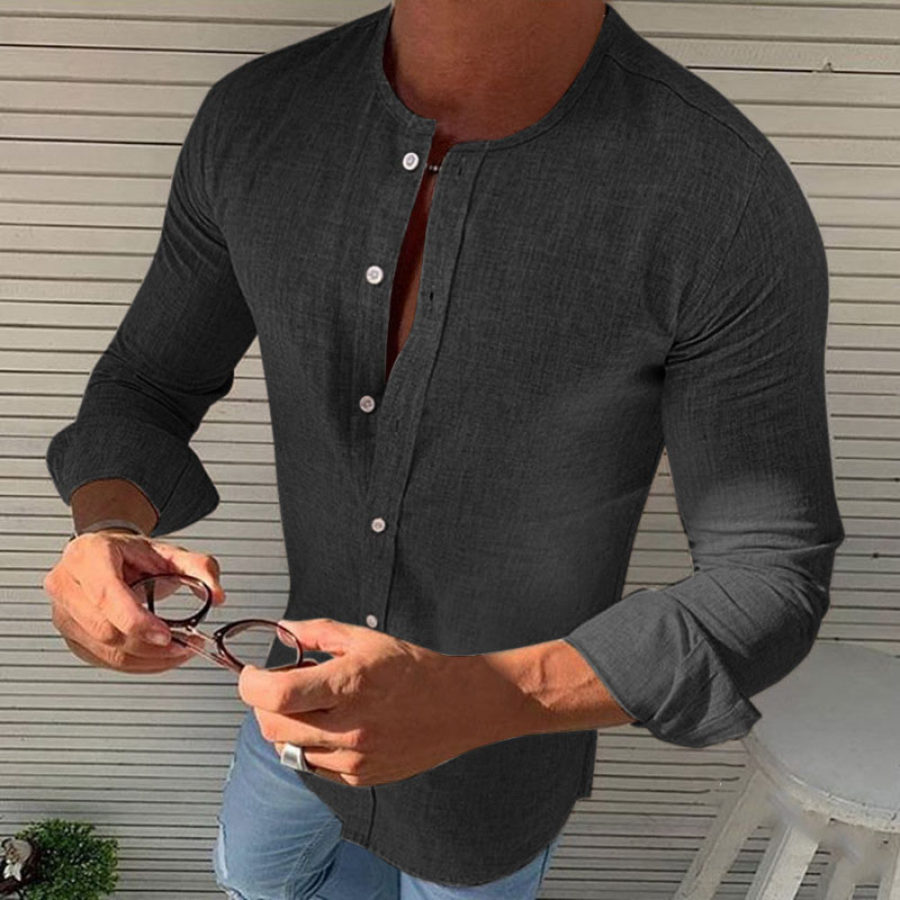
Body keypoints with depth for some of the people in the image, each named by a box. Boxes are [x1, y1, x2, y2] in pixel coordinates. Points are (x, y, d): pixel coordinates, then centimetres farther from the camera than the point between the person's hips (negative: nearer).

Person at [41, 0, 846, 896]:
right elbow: (147, 385, -5)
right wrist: (105, 536, -29)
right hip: (321, 685, 5)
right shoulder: (255, 119, -19)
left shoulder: (732, 205, -33)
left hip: (504, 740, -4)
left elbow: (767, 582, -25)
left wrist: (470, 700, -40)